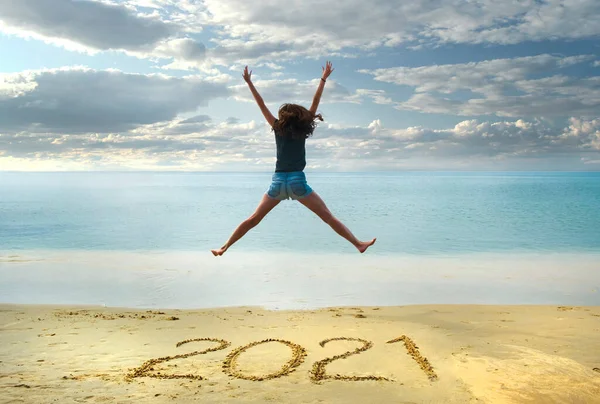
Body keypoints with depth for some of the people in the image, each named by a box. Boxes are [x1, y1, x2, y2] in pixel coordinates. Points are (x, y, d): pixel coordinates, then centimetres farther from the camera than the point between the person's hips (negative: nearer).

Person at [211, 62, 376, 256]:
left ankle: (224, 248, 12)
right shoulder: (301, 130, 6)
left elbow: (261, 105, 12)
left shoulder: (278, 128, 10)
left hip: (278, 182, 2)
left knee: (253, 219, 11)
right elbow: (315, 103, 8)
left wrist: (249, 83, 19)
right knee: (328, 217, -1)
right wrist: (324, 79, 15)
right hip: (297, 181, -2)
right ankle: (358, 244, -2)